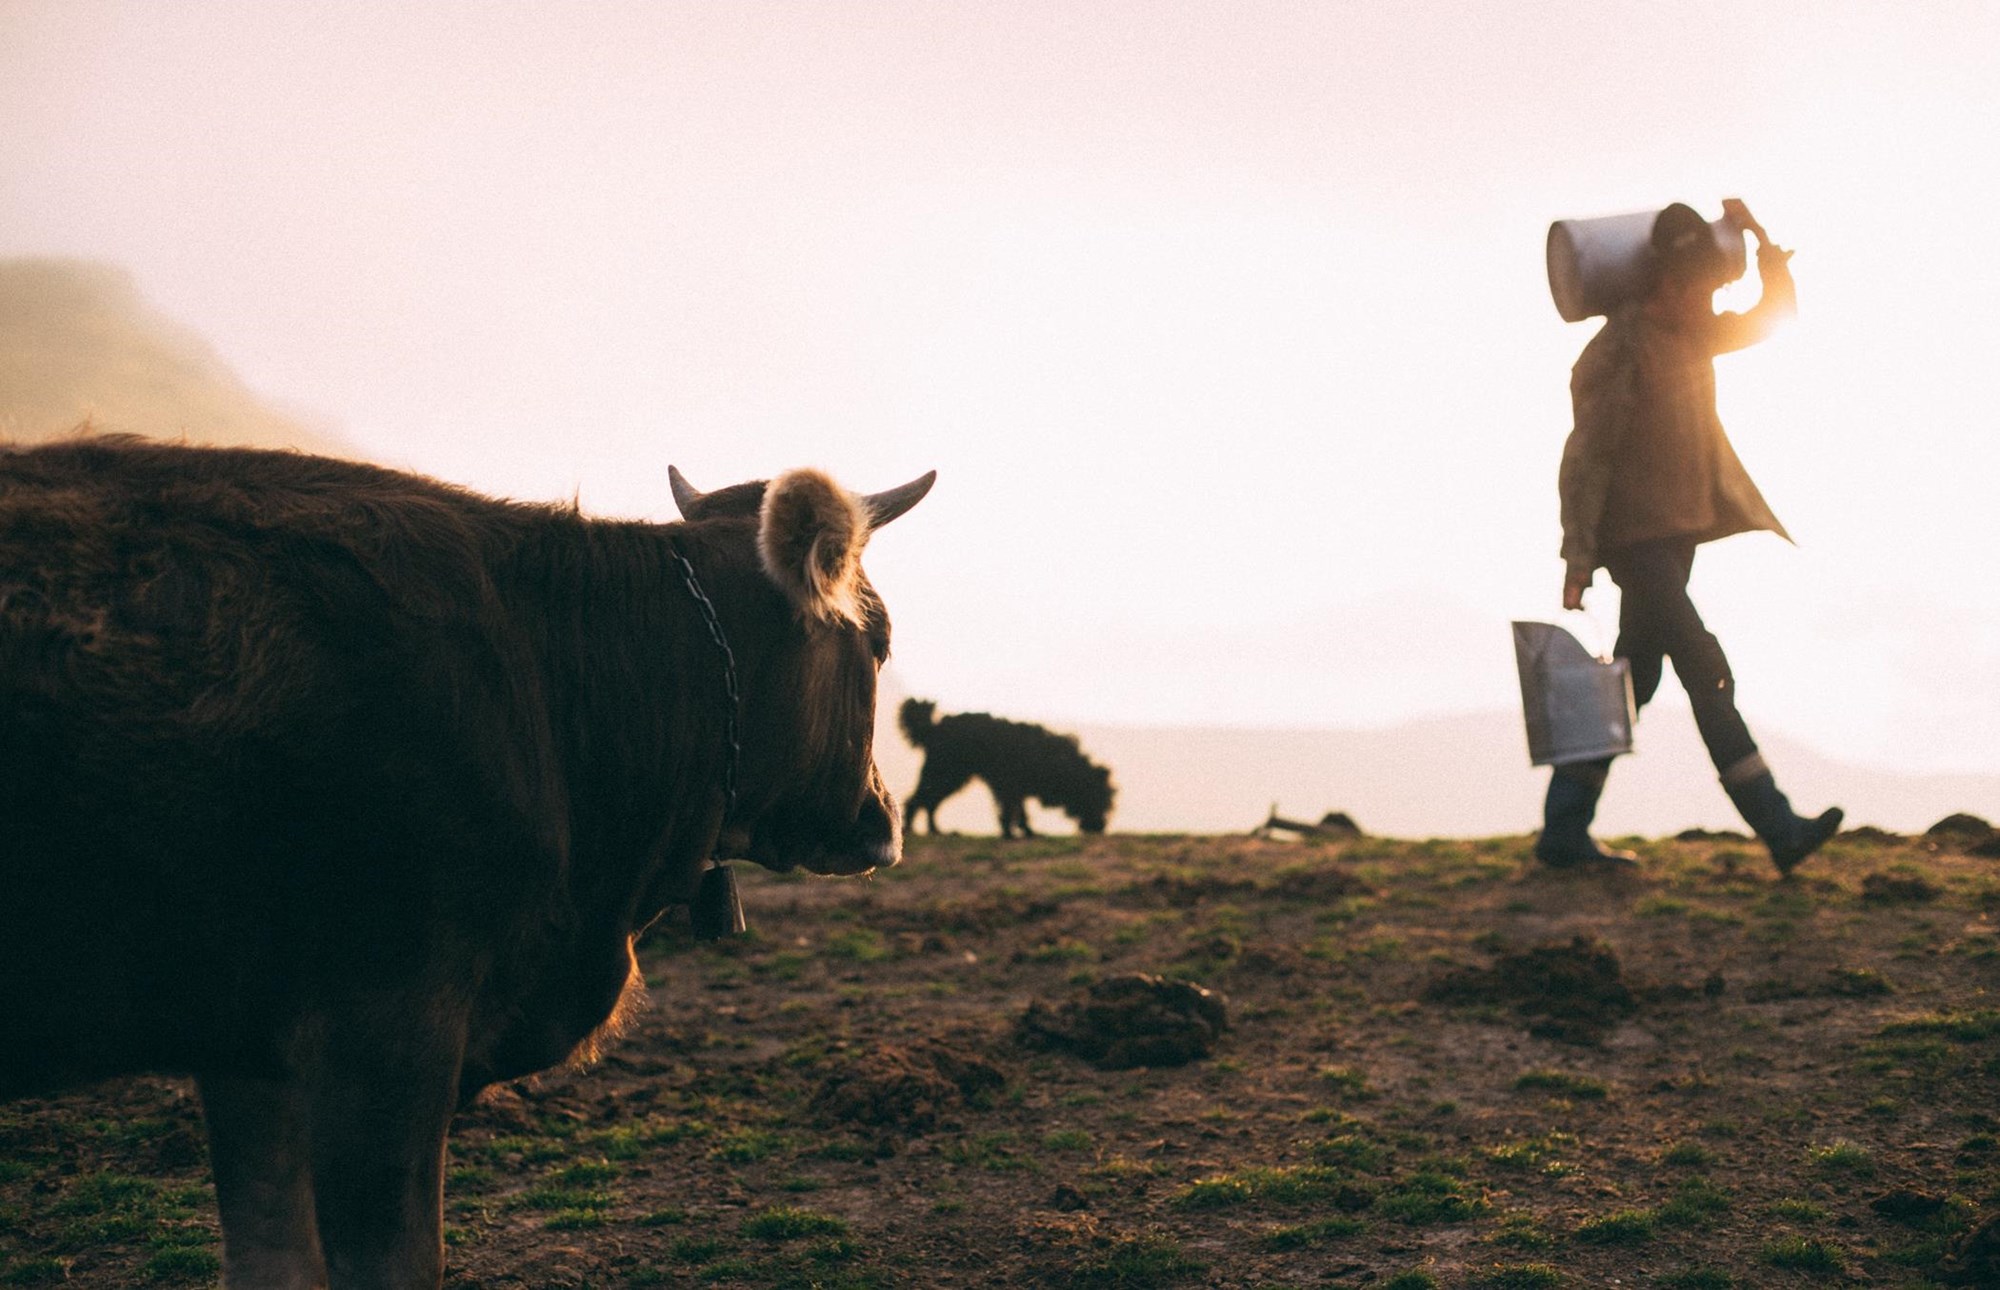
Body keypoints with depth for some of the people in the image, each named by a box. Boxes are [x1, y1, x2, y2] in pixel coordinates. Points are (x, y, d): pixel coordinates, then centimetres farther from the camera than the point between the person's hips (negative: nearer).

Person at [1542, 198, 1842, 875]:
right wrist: (1578, 556, -18)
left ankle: (1563, 831, 13)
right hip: (1635, 538, -9)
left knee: (1633, 683, 9)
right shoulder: (1615, 349, -14)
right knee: (1707, 672, -14)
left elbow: (1775, 313, 21)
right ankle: (1777, 828, -16)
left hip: (1679, 533, 9)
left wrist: (1761, 237, 6)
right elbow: (1585, 455, -15)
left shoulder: (1693, 337, 12)